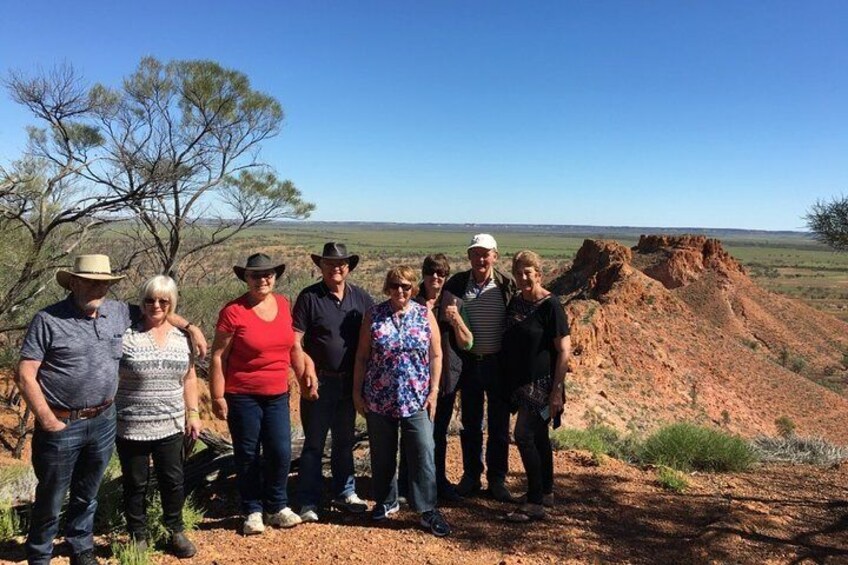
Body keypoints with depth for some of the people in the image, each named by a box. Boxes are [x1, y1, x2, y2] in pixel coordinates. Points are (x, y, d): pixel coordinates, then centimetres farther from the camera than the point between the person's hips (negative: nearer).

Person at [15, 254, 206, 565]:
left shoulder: (118, 312, 3)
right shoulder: (48, 320, -11)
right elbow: (25, 375, -11)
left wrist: (190, 326, 12)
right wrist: (47, 420, -14)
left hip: (103, 421, 4)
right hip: (62, 424, -4)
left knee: (86, 495, 20)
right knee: (50, 498, 11)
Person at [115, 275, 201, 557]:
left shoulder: (181, 337, 3)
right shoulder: (126, 335, -10)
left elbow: (189, 377, 12)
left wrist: (193, 412, 10)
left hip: (171, 426, 3)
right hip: (131, 427, -3)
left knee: (173, 481, 13)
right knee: (135, 484, 12)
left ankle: (176, 531, 32)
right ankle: (138, 538, 30)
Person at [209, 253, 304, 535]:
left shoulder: (283, 305, 3)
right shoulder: (233, 311, -12)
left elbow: (294, 346, 13)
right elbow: (218, 357, -9)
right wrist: (218, 397, -11)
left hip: (278, 395, 4)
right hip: (243, 397, -4)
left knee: (281, 453, 5)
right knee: (247, 456, 9)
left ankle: (277, 507, 26)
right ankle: (252, 512, 26)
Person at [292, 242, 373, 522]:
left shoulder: (361, 297, 3)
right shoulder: (309, 297, -8)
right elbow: (294, 342, -11)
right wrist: (307, 372, -22)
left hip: (350, 382, 4)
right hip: (319, 382, -4)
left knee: (345, 440, 18)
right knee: (314, 443, 4)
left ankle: (344, 492, 33)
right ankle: (308, 502, 16)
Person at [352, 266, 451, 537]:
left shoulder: (425, 315, 0)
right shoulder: (373, 315, 0)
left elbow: (436, 356, 2)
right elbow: (362, 356, 3)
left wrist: (433, 392, -3)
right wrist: (357, 392, 1)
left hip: (416, 400, -1)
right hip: (379, 400, 1)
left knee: (423, 454, -2)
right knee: (382, 455, 13)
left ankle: (428, 510, 9)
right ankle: (386, 502, 32)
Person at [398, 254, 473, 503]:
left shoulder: (453, 303, 7)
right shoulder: (412, 301, -2)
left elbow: (467, 343, 5)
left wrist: (456, 319, -11)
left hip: (446, 376, 3)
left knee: (439, 431, 13)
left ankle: (438, 481, 28)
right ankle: (405, 484, 15)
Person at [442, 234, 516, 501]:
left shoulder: (507, 285, -6)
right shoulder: (456, 284, -2)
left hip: (498, 363, -1)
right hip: (468, 362, 2)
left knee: (499, 425, 9)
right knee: (470, 423, 13)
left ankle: (497, 479, 22)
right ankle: (471, 475, 27)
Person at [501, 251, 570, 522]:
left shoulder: (550, 305, -13)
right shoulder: (515, 302, 8)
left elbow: (564, 350, -15)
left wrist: (557, 390, -18)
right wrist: (507, 382, 14)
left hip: (541, 384, -7)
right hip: (520, 382, 7)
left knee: (524, 436, -11)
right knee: (538, 437, 16)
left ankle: (535, 503, -1)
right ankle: (546, 492, 30)